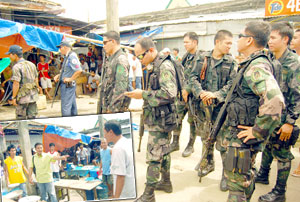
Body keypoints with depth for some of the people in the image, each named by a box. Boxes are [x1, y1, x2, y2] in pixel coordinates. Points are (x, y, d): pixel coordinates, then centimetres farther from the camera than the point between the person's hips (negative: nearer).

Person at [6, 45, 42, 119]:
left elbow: (16, 84, -17)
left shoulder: (16, 67, -13)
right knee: (32, 117, 11)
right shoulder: (31, 64, 9)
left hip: (23, 97, -7)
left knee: (21, 119, 4)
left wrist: (13, 97, -11)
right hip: (33, 96, 7)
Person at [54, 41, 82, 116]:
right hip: (65, 85, 10)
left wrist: (70, 79, -19)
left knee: (66, 107, -7)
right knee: (72, 106, 16)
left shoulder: (72, 56, -16)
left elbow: (79, 70, -26)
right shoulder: (67, 57, 14)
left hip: (68, 85, -10)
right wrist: (58, 76, 12)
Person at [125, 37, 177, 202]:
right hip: (159, 119, 10)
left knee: (154, 157, -3)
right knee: (163, 152, 20)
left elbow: (169, 93, -28)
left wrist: (143, 94, -22)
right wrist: (144, 95, 7)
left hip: (160, 120, -10)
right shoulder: (155, 66, 13)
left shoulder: (164, 66, -17)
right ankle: (166, 182, 35)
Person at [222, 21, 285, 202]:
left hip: (243, 136, -10)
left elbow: (275, 102, -36)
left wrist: (258, 131, -27)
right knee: (245, 175, 24)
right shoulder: (253, 64, 11)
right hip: (240, 133, 10)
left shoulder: (257, 67, -22)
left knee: (235, 179, 1)